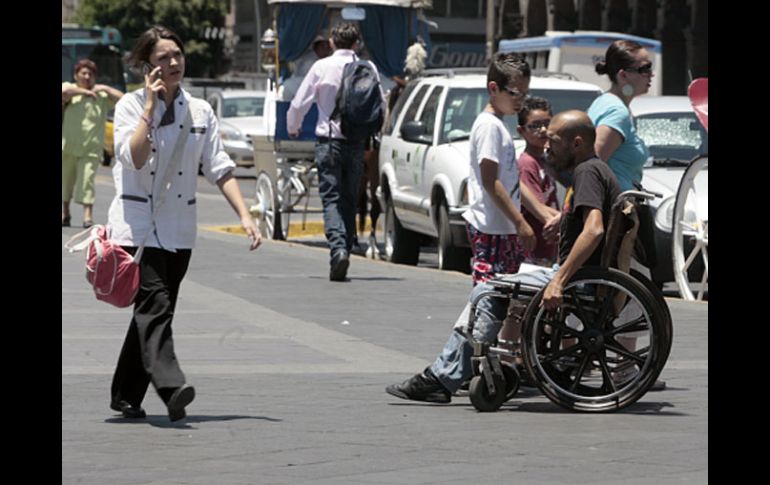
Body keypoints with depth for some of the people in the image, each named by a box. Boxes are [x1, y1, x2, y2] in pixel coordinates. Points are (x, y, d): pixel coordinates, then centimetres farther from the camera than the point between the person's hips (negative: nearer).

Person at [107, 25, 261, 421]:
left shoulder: (199, 111, 8)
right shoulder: (131, 106, -4)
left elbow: (219, 167, 7)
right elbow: (134, 158, -19)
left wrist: (244, 215, -2)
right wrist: (150, 107, -17)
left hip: (179, 228, 5)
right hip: (138, 224, -5)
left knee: (155, 311, 8)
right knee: (155, 303, -20)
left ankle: (126, 396, 18)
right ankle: (170, 386, -35)